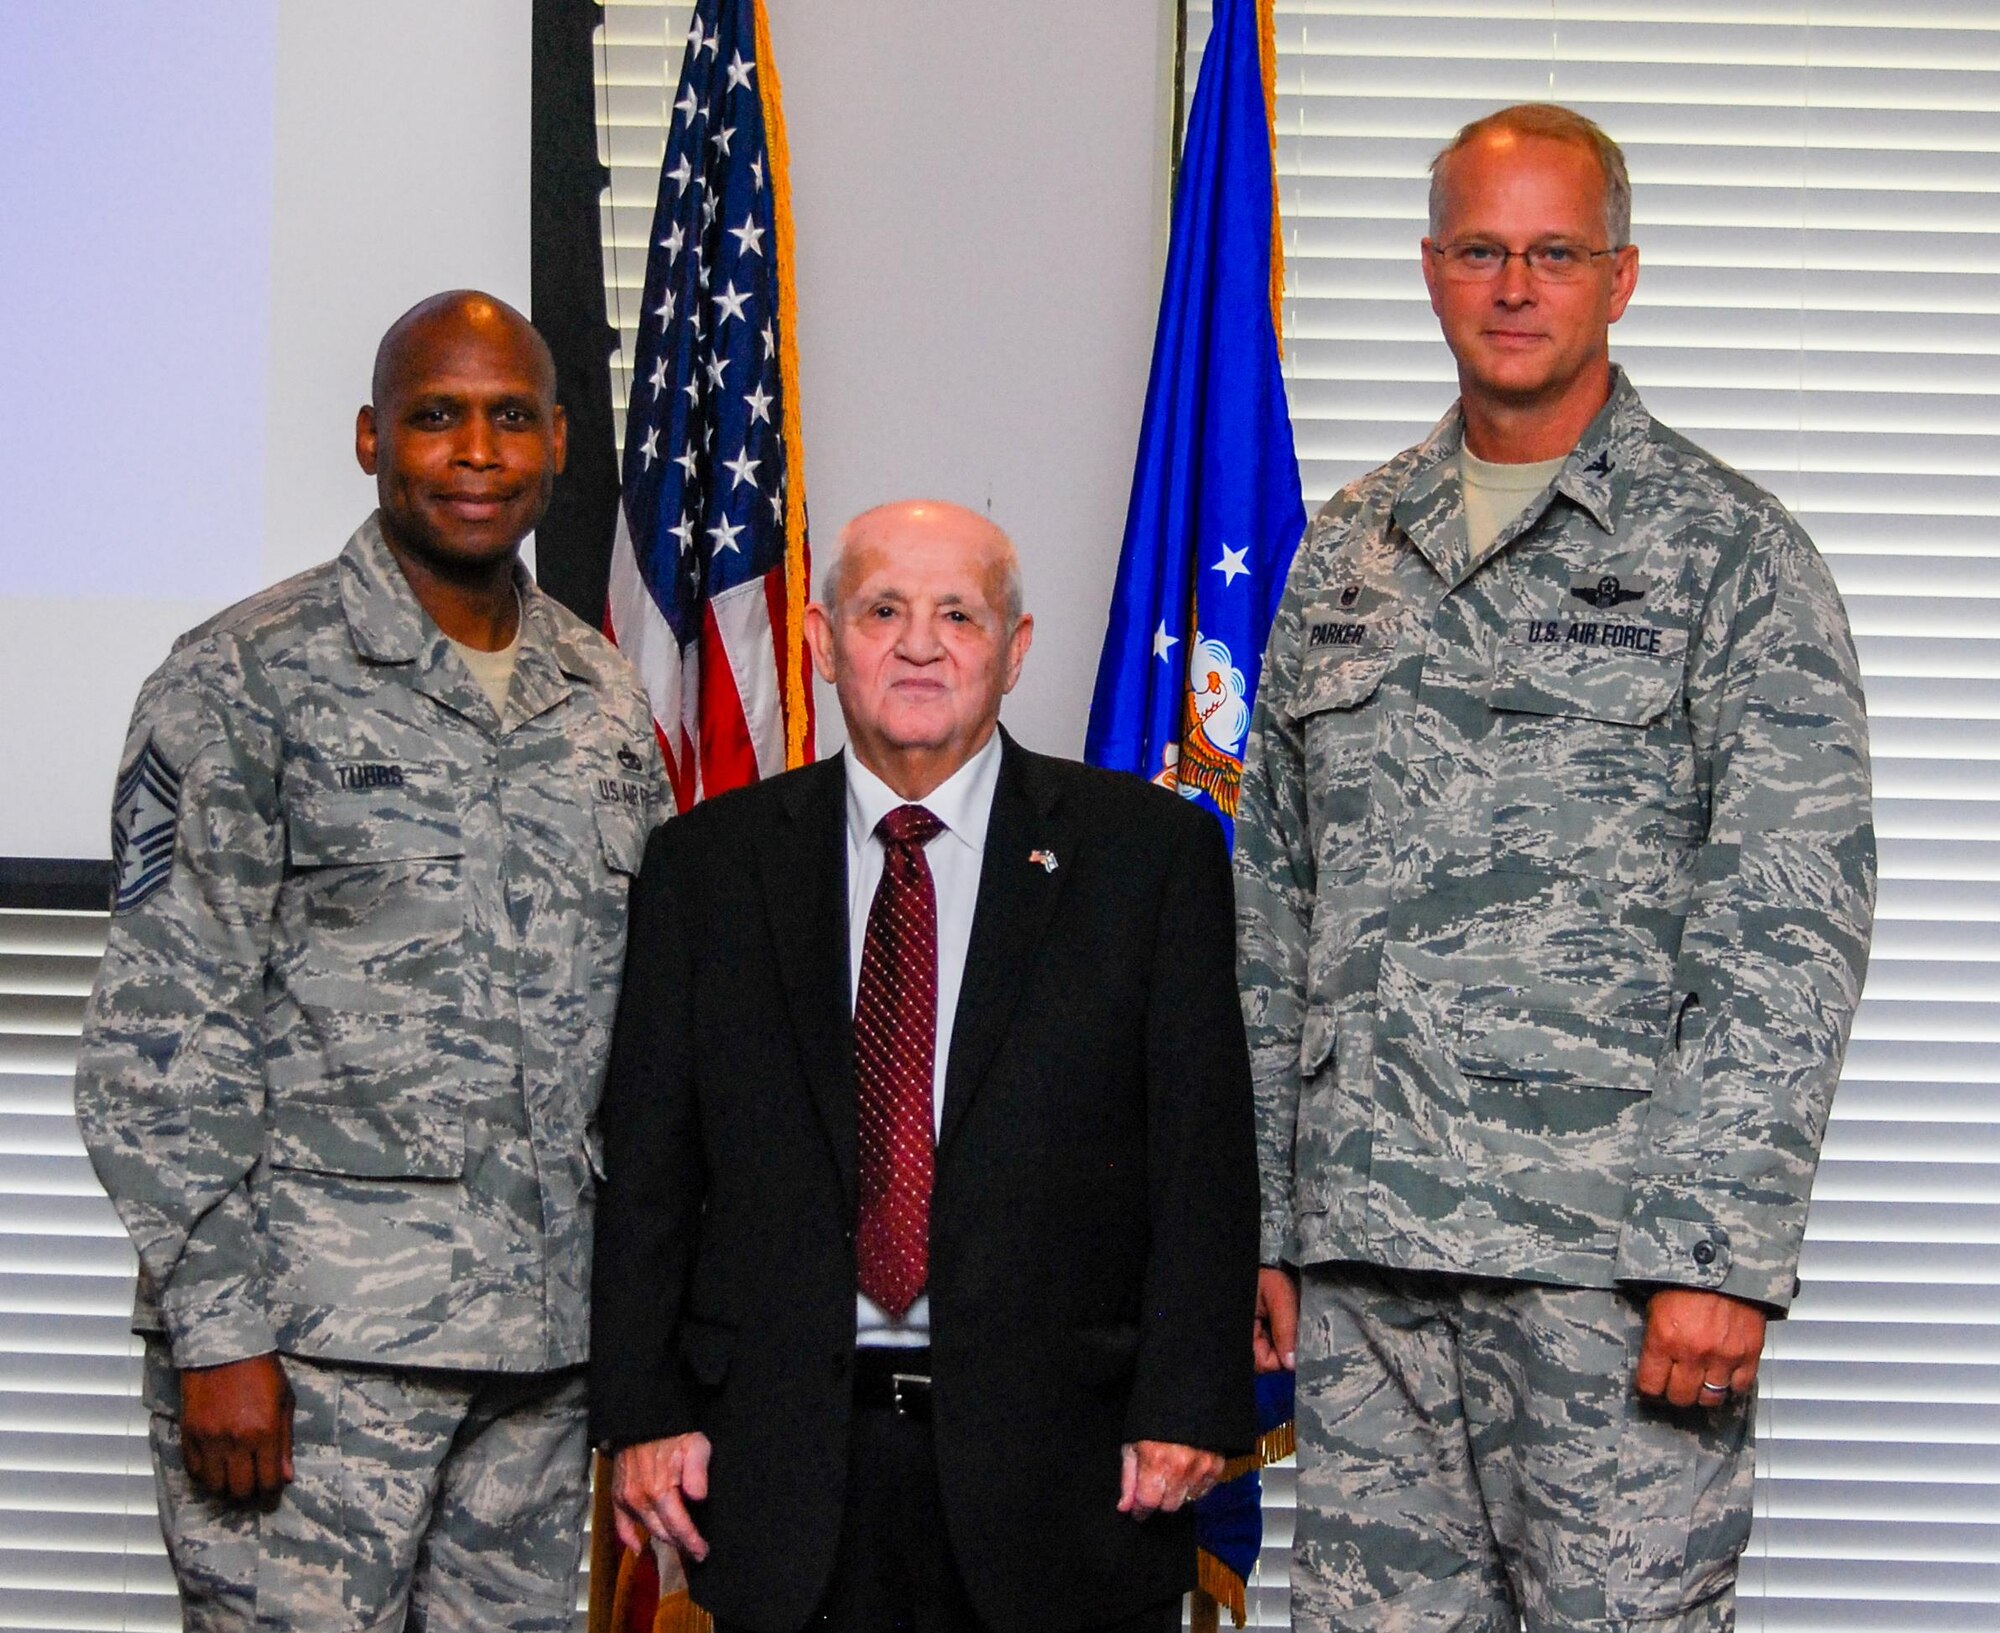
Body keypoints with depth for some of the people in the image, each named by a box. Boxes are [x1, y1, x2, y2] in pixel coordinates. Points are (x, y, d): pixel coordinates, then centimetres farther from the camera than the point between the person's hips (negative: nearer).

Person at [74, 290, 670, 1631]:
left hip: (540, 1342, 5)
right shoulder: (245, 680, -4)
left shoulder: (605, 697, 13)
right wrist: (215, 1330, -13)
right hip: (308, 1342, -5)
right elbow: (162, 1041, -7)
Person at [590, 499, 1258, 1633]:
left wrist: (1187, 1407, -10)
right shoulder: (707, 862, 8)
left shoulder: (1151, 849, 3)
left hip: (1061, 1478, -1)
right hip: (786, 1477, 1)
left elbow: (1205, 1151, -2)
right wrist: (643, 1410, -1)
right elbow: (650, 1162, 7)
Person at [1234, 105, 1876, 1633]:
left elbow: (1792, 934, -6)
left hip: (1612, 1258, -4)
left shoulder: (1731, 555, 0)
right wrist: (1260, 1214, 12)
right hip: (1361, 1242, 5)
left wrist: (1725, 1248, -14)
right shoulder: (1347, 549, 15)